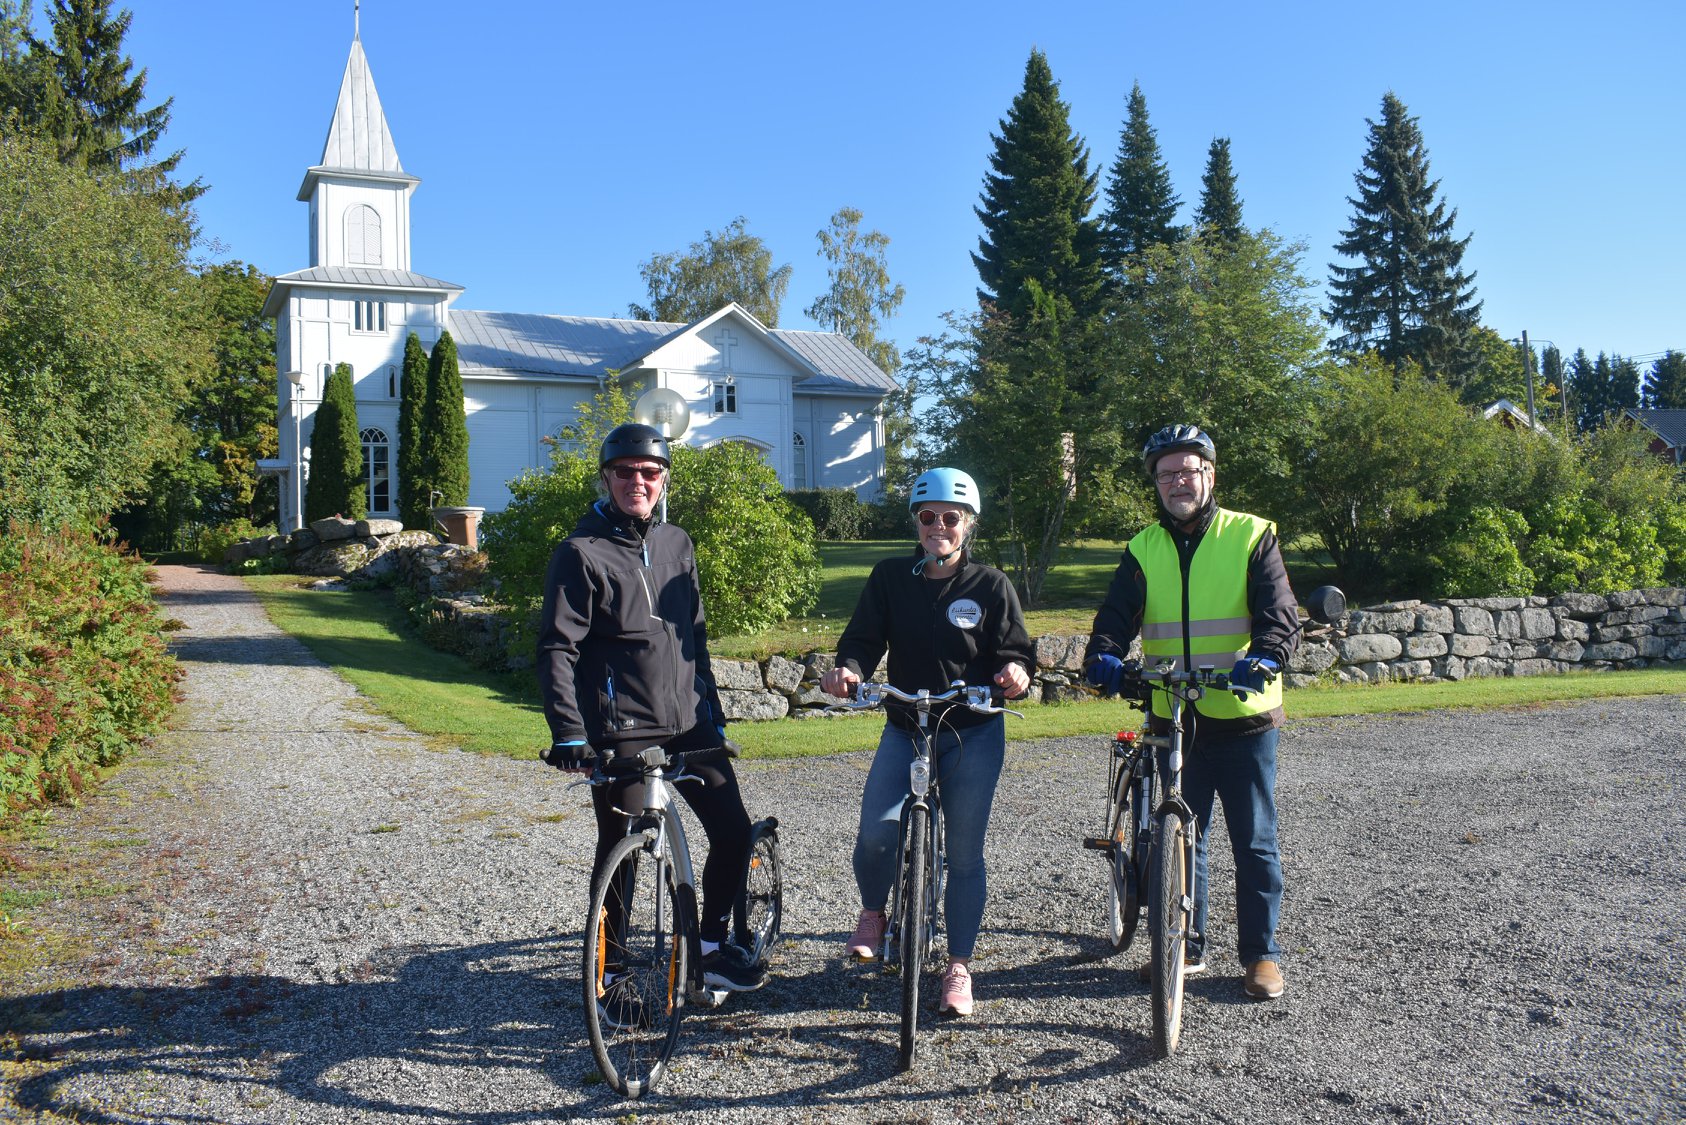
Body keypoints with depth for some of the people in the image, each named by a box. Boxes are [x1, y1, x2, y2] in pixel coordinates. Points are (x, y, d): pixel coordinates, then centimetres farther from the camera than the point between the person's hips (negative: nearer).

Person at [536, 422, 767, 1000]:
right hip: (621, 732, -5)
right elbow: (557, 650, -11)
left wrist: (712, 709, 16)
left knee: (734, 831, 4)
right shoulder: (582, 552, -7)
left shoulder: (677, 544, 11)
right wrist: (569, 735, -19)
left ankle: (712, 945, 22)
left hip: (688, 725, 5)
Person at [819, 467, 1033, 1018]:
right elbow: (863, 638, -3)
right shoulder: (890, 578, 2)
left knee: (964, 853, 3)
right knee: (877, 832, -17)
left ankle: (959, 967, 21)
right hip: (905, 729, 1)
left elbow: (1015, 653, 0)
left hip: (974, 734, -1)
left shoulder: (991, 585, -1)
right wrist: (848, 669, -25)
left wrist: (1015, 673, -24)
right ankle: (872, 913, 16)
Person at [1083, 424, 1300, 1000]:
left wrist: (1264, 658, -30)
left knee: (1254, 841, 6)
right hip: (1172, 720, 3)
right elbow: (1117, 615, -2)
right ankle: (1187, 946, 25)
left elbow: (1280, 614, -9)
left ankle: (1261, 952, 20)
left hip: (1243, 718, -3)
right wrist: (1104, 656, -24)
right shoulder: (1144, 549, 8)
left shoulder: (1252, 536, -1)